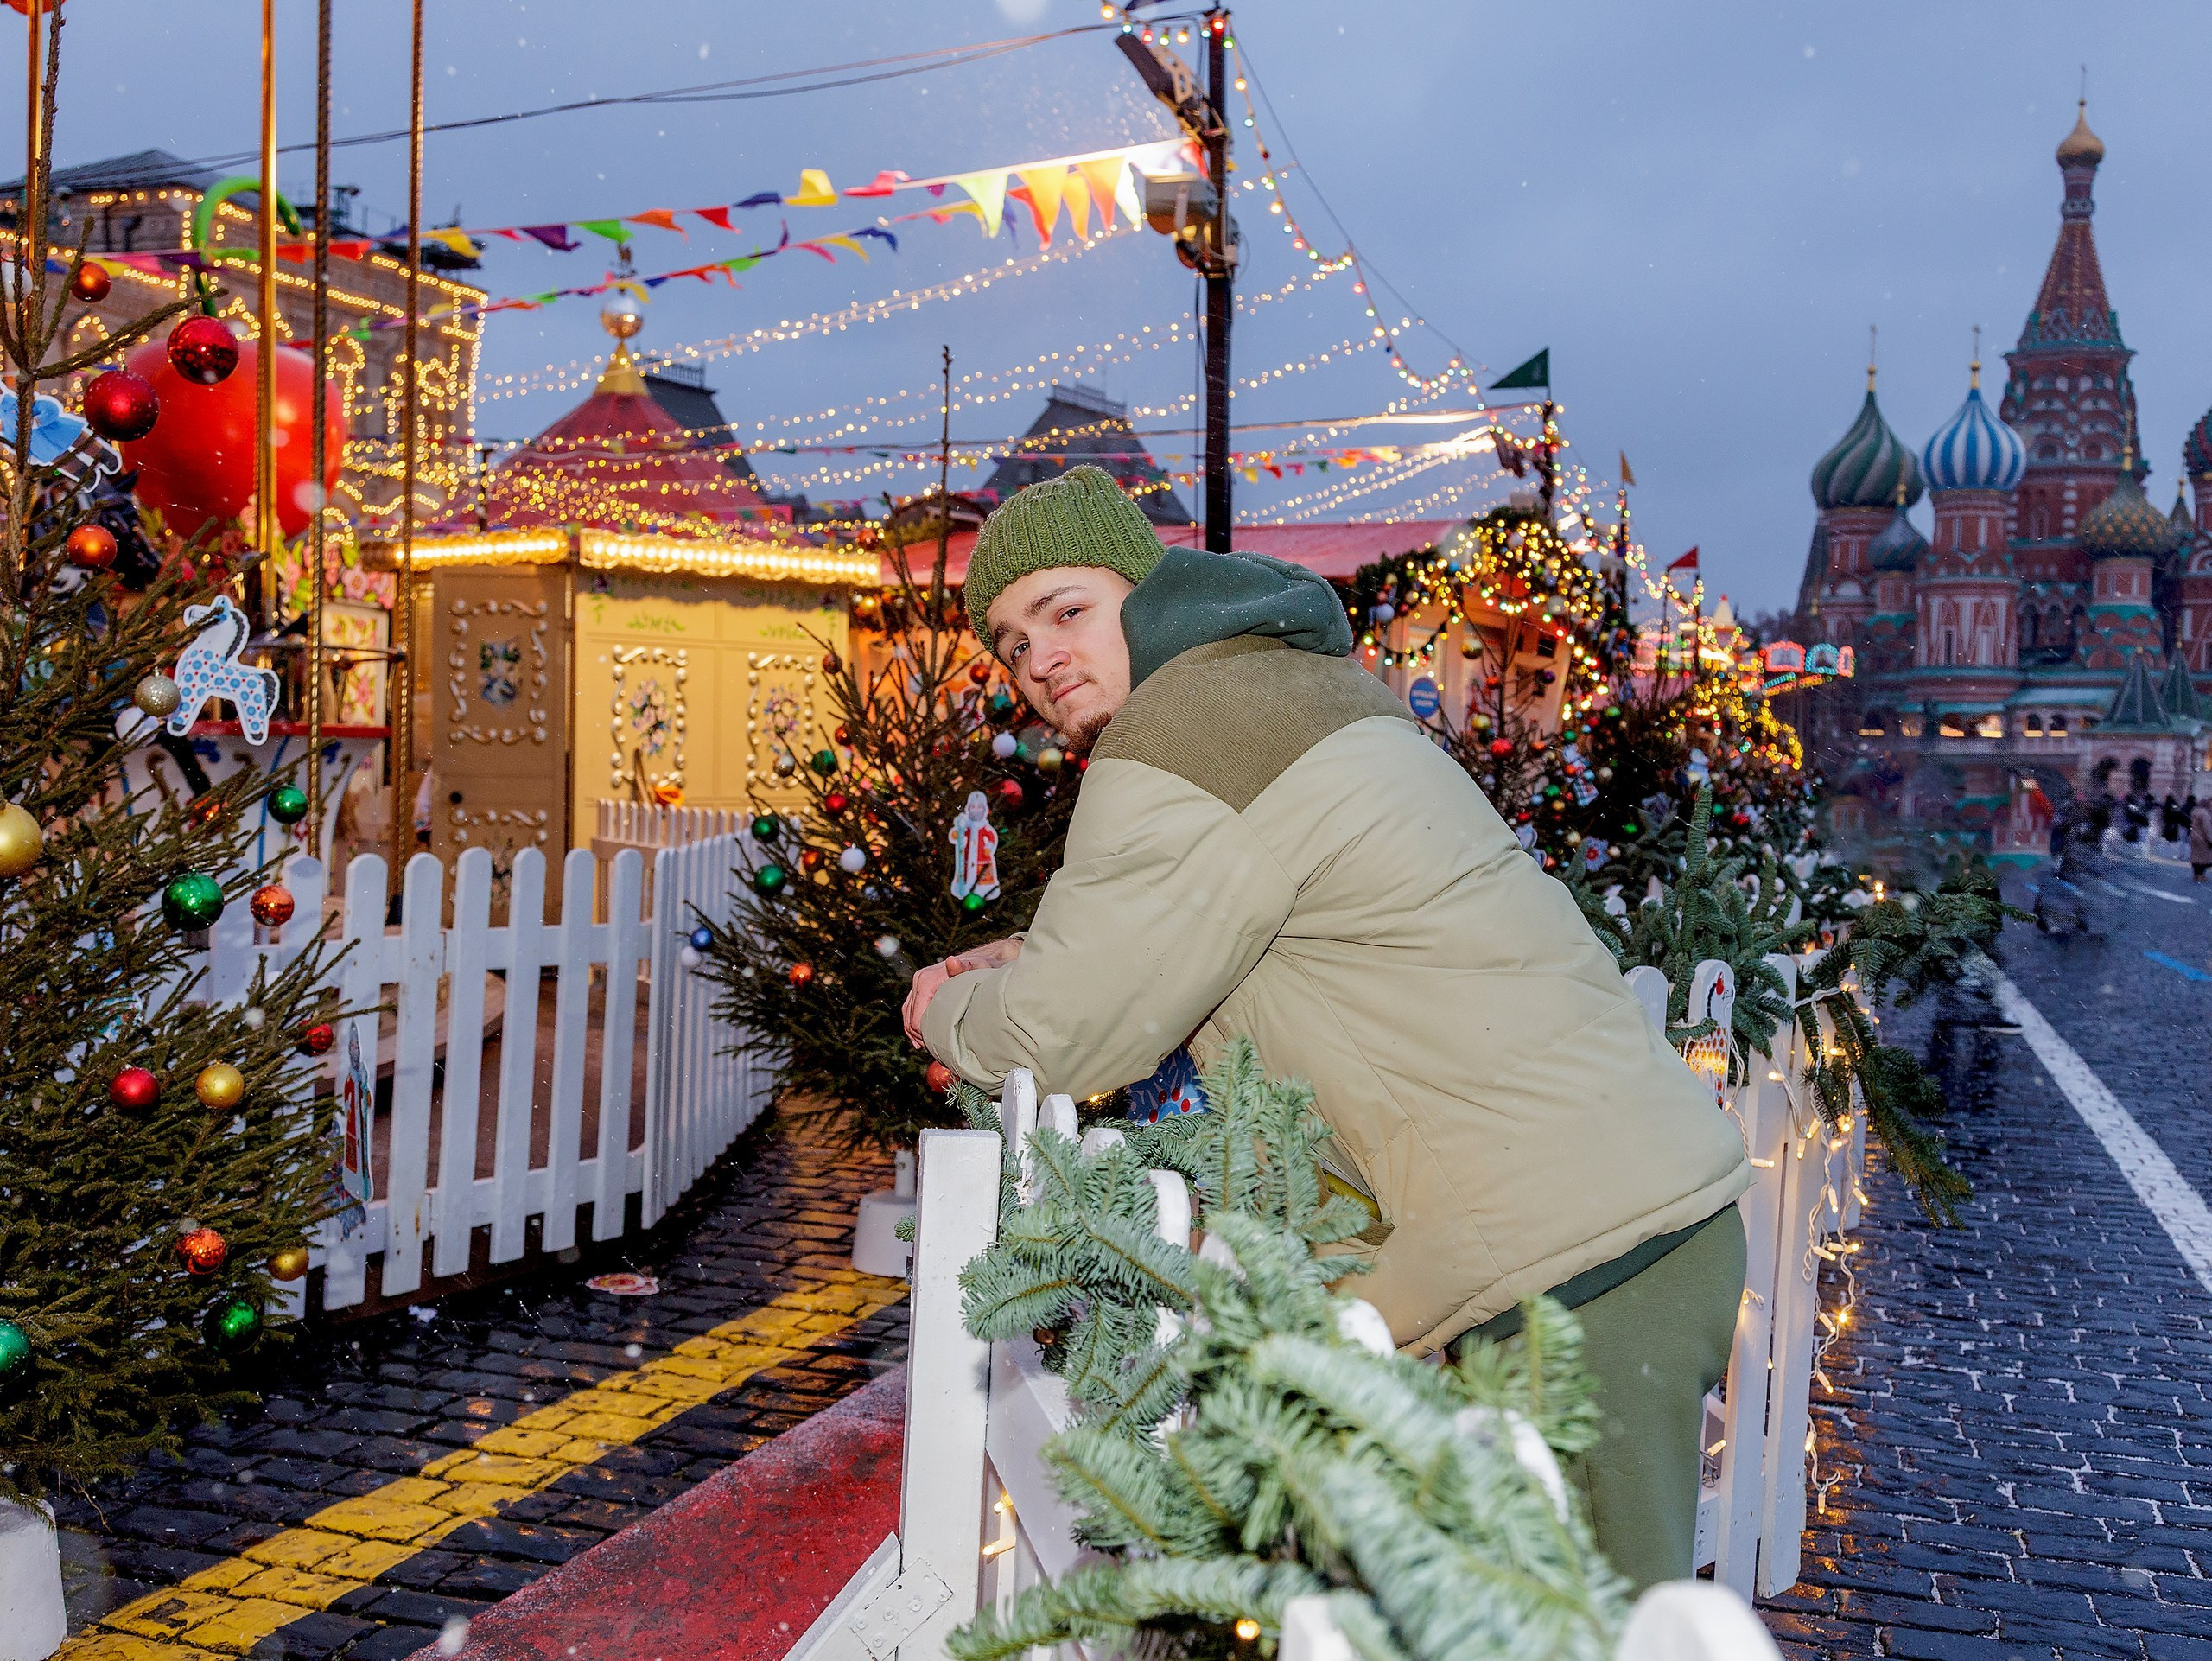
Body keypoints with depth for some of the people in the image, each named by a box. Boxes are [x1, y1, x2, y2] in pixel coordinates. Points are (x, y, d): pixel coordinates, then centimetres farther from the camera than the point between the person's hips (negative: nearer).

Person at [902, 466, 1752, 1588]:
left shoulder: (1169, 762, -14)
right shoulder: (1296, 682, 18)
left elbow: (1074, 1042, -9)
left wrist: (954, 1014, 11)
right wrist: (1042, 966, 20)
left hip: (1568, 1266, -10)